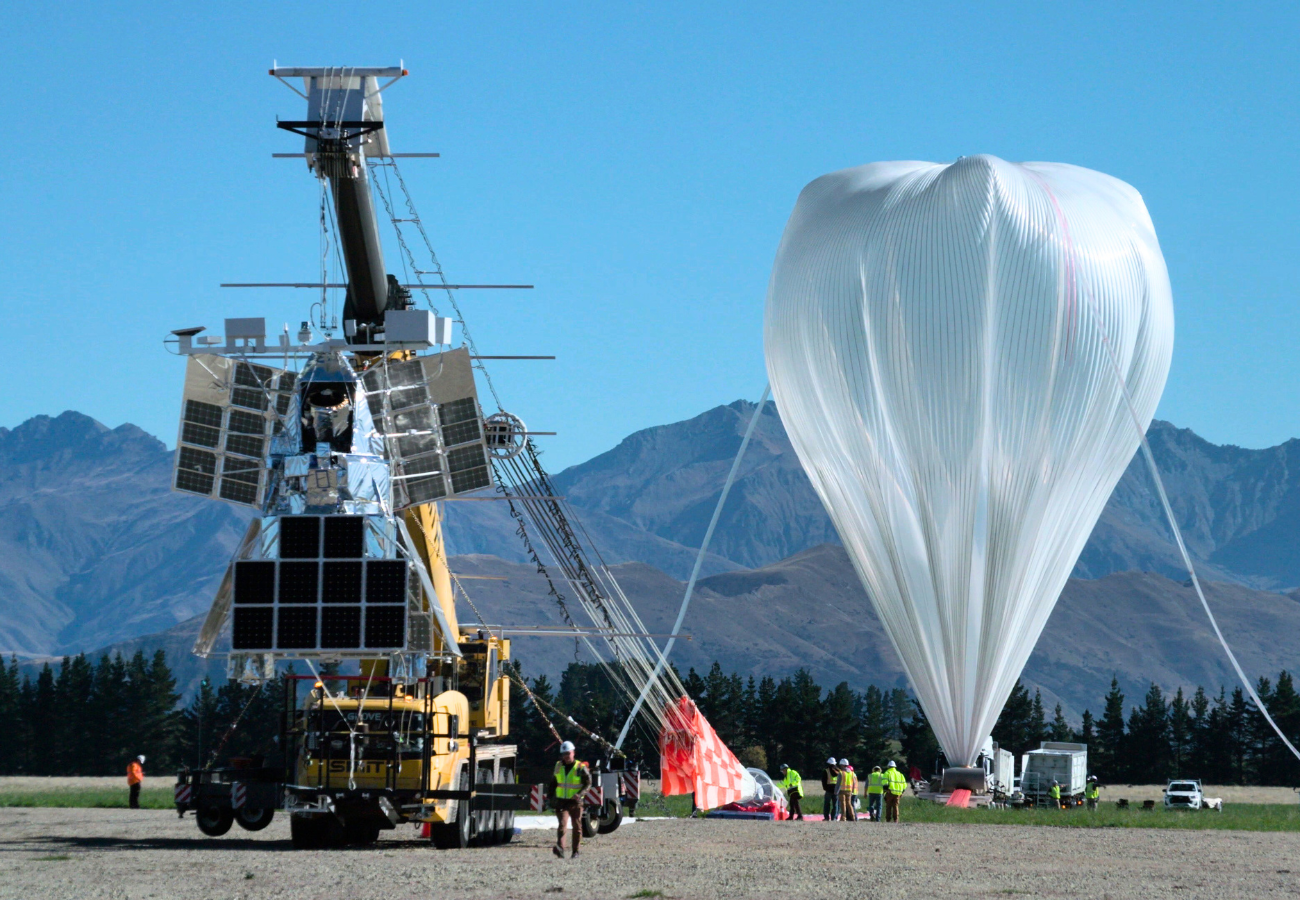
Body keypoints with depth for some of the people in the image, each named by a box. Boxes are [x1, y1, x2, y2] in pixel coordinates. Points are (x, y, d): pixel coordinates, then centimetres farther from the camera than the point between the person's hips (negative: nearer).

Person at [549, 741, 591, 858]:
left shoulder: (580, 767, -4)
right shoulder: (558, 766, 8)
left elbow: (588, 783, -4)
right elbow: (553, 783, 19)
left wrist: (580, 794, -20)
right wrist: (551, 798, 14)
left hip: (575, 802, -1)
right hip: (561, 801, 1)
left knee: (577, 827, 7)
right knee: (562, 824, -16)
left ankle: (575, 851, 19)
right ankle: (560, 849, -31)